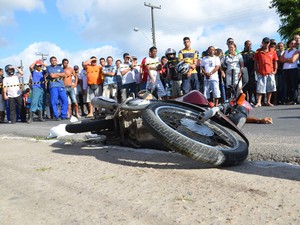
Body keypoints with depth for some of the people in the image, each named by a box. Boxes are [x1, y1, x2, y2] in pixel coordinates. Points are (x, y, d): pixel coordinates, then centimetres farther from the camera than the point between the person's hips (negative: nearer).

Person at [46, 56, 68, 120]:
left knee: (65, 100, -4)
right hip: (53, 86, -3)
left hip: (61, 86, 4)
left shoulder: (59, 67, 21)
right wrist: (59, 75, 5)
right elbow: (52, 75, -6)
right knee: (54, 101, -8)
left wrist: (56, 74, -2)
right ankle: (56, 116, -1)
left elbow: (64, 74, 6)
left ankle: (63, 115, 4)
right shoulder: (48, 68, 10)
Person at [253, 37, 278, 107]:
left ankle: (268, 102, 17)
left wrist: (275, 70, 3)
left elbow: (275, 61, 11)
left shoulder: (273, 52, 8)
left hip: (270, 73, 2)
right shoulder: (258, 51, 4)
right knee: (260, 88, -3)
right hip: (261, 73, -2)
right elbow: (255, 62, 6)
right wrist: (256, 71, 0)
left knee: (270, 88, 6)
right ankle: (259, 102, -2)